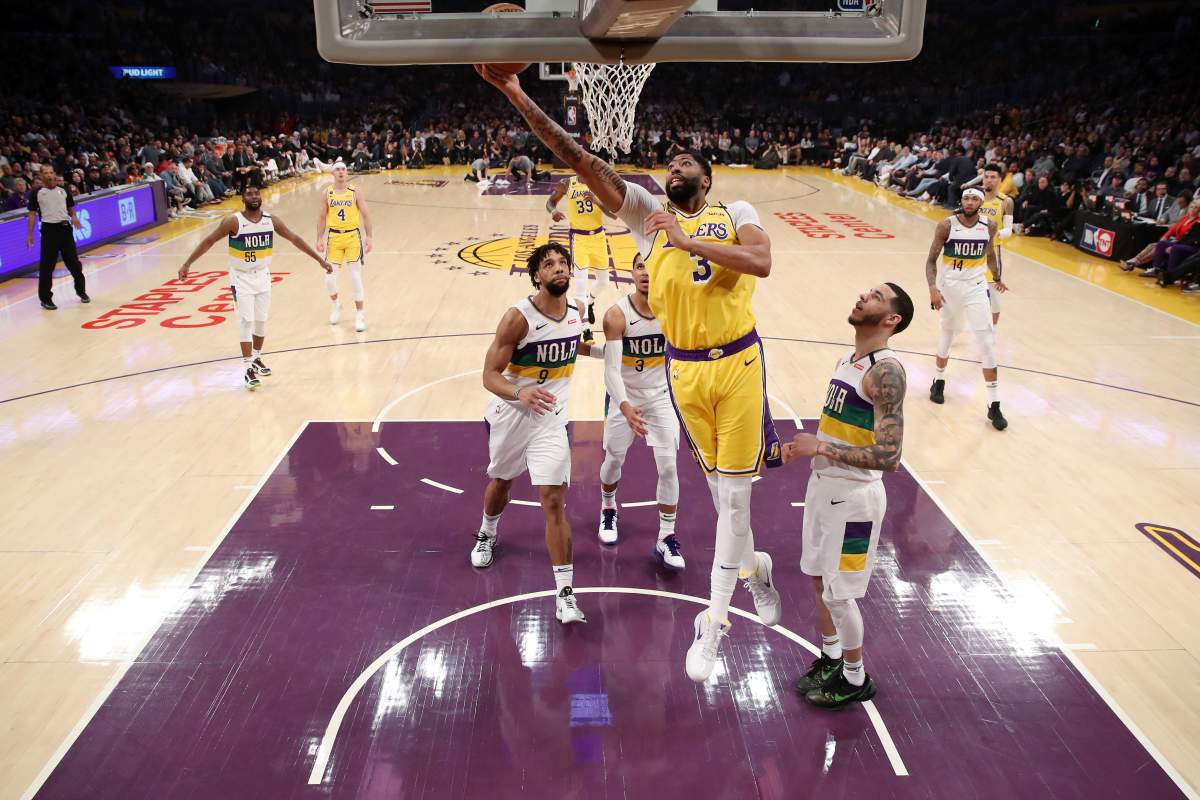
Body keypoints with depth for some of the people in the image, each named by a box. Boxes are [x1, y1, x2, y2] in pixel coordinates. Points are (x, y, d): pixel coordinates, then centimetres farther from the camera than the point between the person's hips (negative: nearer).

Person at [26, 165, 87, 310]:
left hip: (65, 228, 3)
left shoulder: (63, 191, 9)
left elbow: (71, 208, 17)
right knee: (47, 266, -1)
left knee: (74, 262, 9)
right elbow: (32, 214, 2)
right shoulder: (36, 194, 1)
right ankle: (45, 298, 7)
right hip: (49, 229, -3)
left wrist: (74, 217, -6)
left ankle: (81, 291, 26)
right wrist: (30, 235, -2)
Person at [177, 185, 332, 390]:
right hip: (241, 278, -4)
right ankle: (248, 367, -4)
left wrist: (320, 260, 4)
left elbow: (295, 239, 3)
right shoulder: (234, 222, -16)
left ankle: (256, 358, 31)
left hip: (262, 276, 4)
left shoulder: (271, 221, -6)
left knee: (261, 320, 12)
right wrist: (187, 263, -14)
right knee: (247, 321, -8)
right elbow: (209, 241, -10)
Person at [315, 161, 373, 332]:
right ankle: (335, 304, 30)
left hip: (353, 236, -1)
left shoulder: (355, 193, -1)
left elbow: (365, 215, -1)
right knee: (330, 277, 0)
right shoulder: (327, 194, 4)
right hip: (334, 236, 2)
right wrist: (319, 239, 1)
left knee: (356, 277, -2)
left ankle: (359, 314, 6)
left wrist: (369, 237, -8)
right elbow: (322, 217, 8)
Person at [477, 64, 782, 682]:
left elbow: (761, 262, -19)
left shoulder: (735, 213, 3)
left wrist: (688, 240, -18)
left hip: (738, 362, -2)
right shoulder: (647, 213, 6)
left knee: (732, 493, 0)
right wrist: (517, 96, -10)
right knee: (721, 488, 13)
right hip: (684, 370, 2)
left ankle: (714, 621, 12)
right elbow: (579, 160, -3)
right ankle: (753, 567, 42)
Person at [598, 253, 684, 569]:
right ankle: (608, 510, 46)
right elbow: (612, 369, -27)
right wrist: (626, 407, -40)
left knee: (668, 466, -6)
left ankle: (667, 540, 7)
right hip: (624, 399, -1)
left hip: (660, 396, 1)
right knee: (614, 460, 15)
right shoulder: (617, 314, -23)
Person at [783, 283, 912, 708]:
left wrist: (820, 448, -24)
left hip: (854, 496, -9)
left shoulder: (886, 371, -22)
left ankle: (855, 680, 26)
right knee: (819, 578, 20)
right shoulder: (846, 361, 8)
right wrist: (805, 446, 3)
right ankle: (830, 660, 40)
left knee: (839, 593, 5)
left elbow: (887, 455, -28)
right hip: (824, 485, 9)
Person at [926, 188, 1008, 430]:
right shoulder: (947, 225, -12)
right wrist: (933, 287, -22)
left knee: (987, 344, -7)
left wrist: (997, 278, 27)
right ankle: (939, 381, 44)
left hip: (976, 289, 1)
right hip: (949, 287, -1)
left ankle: (994, 405, -4)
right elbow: (931, 259, -9)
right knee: (947, 335, 17)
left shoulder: (989, 227, -4)